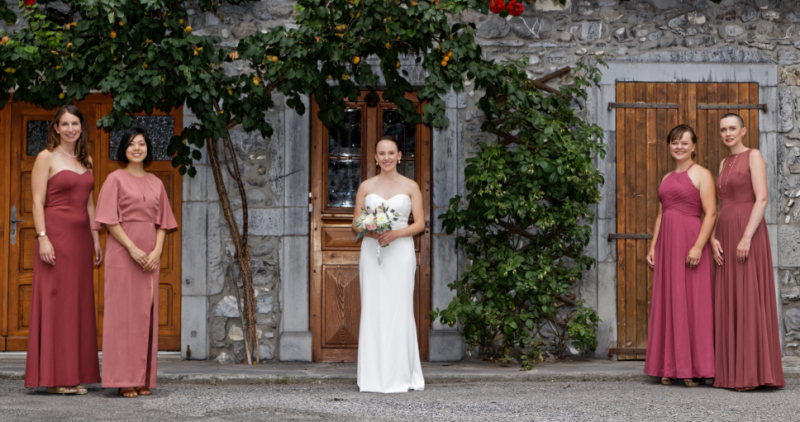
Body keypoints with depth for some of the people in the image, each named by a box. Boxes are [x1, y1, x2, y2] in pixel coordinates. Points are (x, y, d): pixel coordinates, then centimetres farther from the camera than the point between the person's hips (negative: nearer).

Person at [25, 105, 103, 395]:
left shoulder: (86, 161, 16)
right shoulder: (46, 158, -2)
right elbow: (37, 201, -8)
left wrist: (96, 239, 15)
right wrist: (43, 238, -17)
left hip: (81, 238, 6)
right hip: (56, 235, -6)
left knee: (79, 304, 6)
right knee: (54, 303, -5)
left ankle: (74, 376, 11)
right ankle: (54, 378, 0)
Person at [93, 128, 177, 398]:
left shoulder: (156, 183, 15)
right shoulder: (116, 179, 2)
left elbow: (162, 222, 13)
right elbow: (110, 220, -6)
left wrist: (157, 251, -4)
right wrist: (133, 249, -15)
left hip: (149, 256, 5)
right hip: (122, 253, -5)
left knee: (146, 313, 4)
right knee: (123, 312, -5)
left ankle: (143, 379, 8)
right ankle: (124, 380, -4)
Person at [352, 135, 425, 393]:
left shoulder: (410, 187, 6)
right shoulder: (366, 186, 10)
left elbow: (420, 224, 2)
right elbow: (355, 223, 10)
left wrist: (395, 234, -14)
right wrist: (371, 232, -12)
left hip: (400, 253, -1)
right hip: (372, 252, 2)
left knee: (399, 311, -4)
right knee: (373, 311, -1)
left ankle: (401, 376, 2)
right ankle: (374, 377, 4)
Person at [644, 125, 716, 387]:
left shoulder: (701, 175, -1)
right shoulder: (667, 178, 19)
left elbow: (711, 213, -10)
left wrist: (699, 246, -19)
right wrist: (653, 247, 12)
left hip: (691, 241, -7)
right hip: (666, 244, 7)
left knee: (693, 304, -6)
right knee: (667, 304, 5)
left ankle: (693, 369, -3)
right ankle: (669, 368, 10)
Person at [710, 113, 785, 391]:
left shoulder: (753, 156, -4)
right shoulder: (724, 165, 18)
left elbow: (762, 199, -13)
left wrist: (747, 238, -20)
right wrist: (713, 239, 1)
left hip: (748, 234, -8)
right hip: (726, 236, 8)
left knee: (750, 300, -9)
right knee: (729, 304, 6)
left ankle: (753, 371, -7)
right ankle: (733, 370, 9)